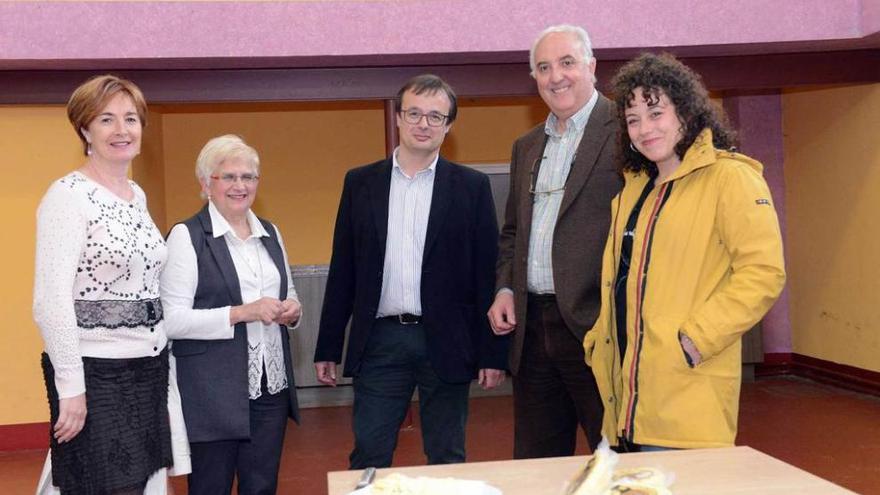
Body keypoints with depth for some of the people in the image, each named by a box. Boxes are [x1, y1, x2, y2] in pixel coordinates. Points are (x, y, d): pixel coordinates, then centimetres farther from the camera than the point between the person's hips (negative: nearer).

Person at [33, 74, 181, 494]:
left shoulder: (138, 195, 12)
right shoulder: (68, 195, -10)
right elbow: (50, 301, -16)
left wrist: (163, 367, 14)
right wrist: (70, 387, -17)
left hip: (148, 369, 7)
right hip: (94, 373, -7)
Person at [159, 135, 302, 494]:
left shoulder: (269, 233, 13)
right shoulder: (187, 236, -6)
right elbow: (173, 320, -13)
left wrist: (292, 311, 0)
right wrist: (242, 313, -21)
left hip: (271, 386, 6)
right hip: (213, 392, -5)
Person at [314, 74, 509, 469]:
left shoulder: (471, 187, 1)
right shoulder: (360, 183, 6)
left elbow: (487, 274, 0)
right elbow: (342, 271, 7)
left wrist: (493, 353, -3)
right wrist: (327, 348, 6)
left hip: (446, 343, -1)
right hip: (380, 342, 1)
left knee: (447, 461, 9)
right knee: (368, 459, 5)